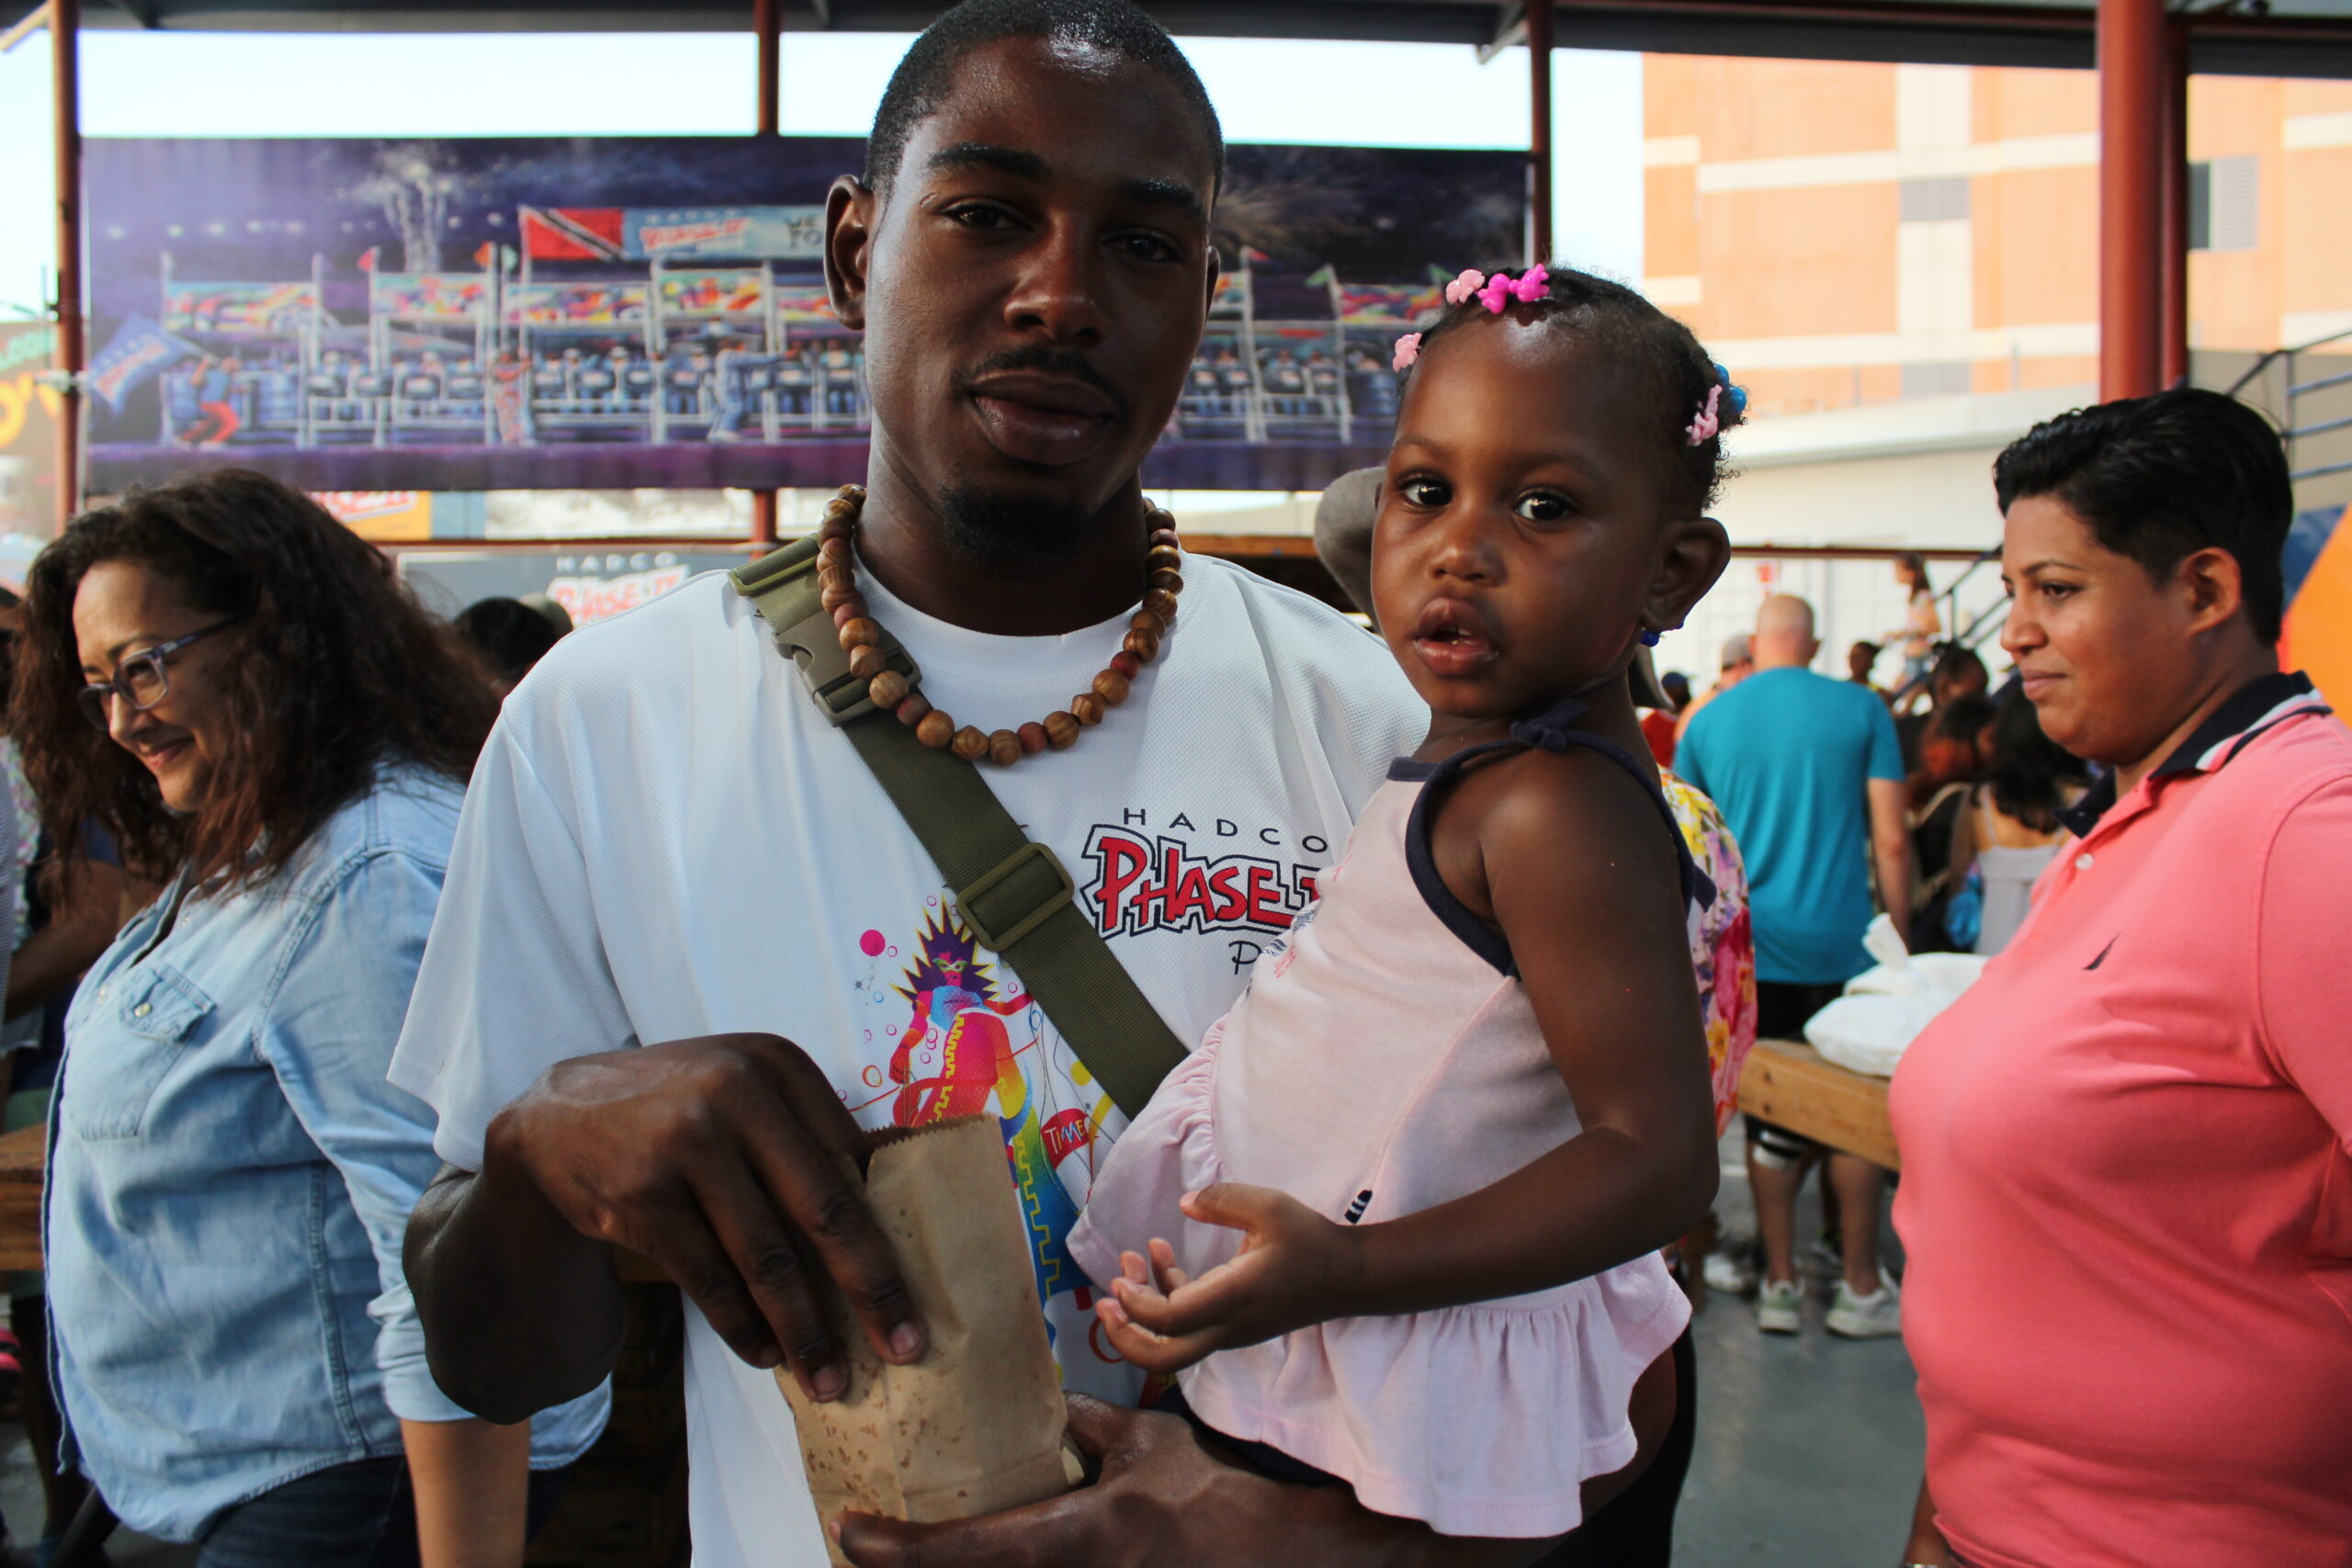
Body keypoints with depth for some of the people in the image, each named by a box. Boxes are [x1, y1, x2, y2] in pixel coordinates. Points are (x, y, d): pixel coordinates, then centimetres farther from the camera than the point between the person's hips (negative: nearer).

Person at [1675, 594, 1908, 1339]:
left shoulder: (1709, 720, 5)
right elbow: (1890, 841, -4)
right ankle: (1860, 1289, 17)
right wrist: (1899, 939, 5)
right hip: (1840, 946, -2)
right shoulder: (1861, 710, -1)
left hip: (1748, 947, 2)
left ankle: (1780, 1284, 15)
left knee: (1771, 1113, 9)